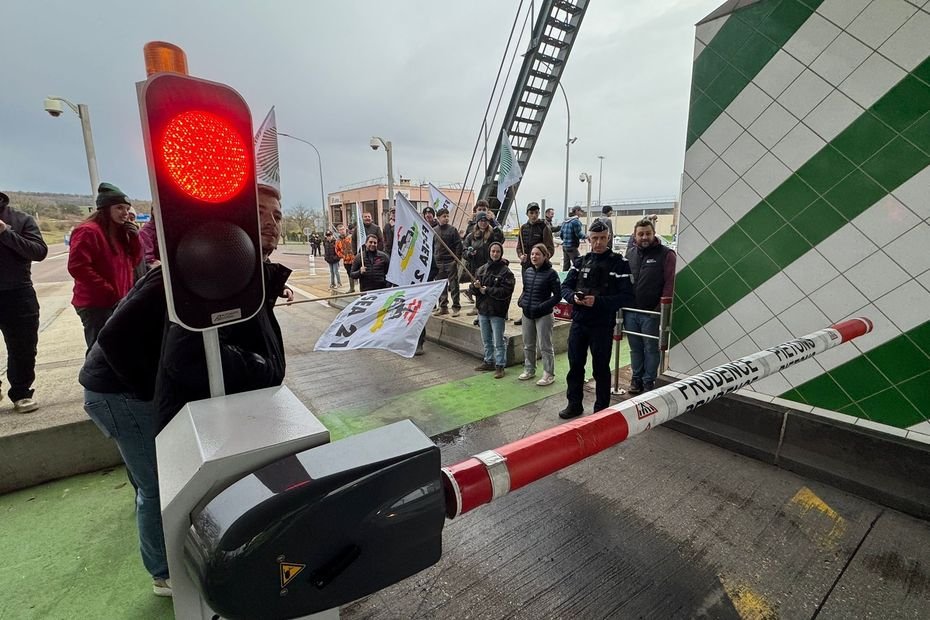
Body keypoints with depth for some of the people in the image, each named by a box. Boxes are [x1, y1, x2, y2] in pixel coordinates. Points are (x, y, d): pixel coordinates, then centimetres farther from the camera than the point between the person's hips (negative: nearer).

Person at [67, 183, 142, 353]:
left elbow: (134, 261, 12)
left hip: (117, 303, 9)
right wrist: (108, 290, -21)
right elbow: (77, 267, -21)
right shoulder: (88, 231, -13)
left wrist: (134, 237, -2)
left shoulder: (119, 232, 14)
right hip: (96, 305, -9)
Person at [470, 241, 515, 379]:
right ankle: (489, 361, 32)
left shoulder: (506, 271, -8)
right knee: (486, 340, 18)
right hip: (483, 309, 6)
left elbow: (506, 291, -18)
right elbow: (473, 289, 9)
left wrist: (487, 290, -18)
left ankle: (500, 365, 13)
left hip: (497, 312, -6)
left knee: (498, 341, 2)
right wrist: (475, 286, -14)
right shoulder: (481, 269, 8)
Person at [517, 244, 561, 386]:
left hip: (543, 315, -6)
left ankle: (549, 374, 15)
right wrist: (521, 300, 0)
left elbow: (557, 296, -12)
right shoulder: (527, 272, 5)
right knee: (528, 345, 17)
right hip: (527, 314, 6)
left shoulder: (550, 273, -12)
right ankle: (529, 370, 33)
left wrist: (542, 306, -21)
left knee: (545, 346, 2)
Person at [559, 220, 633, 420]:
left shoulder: (619, 263, -5)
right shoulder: (580, 262, 8)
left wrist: (598, 301, -22)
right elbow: (565, 287, 8)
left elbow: (627, 296, -11)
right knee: (575, 364, 11)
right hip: (578, 322, 4)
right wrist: (573, 297, -15)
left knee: (601, 367, 7)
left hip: (603, 324, -4)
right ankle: (574, 404, 28)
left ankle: (602, 409, 23)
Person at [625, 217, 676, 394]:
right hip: (630, 311, 5)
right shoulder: (630, 254, 11)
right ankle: (636, 379, 28)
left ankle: (648, 381, 19)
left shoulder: (666, 254, -5)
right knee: (635, 348, 15)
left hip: (651, 313, -5)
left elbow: (670, 283, -10)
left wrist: (662, 308, -15)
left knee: (651, 349, 6)